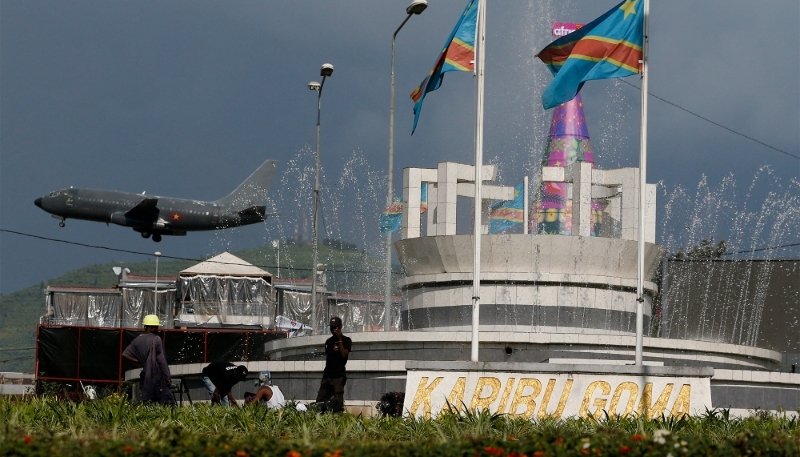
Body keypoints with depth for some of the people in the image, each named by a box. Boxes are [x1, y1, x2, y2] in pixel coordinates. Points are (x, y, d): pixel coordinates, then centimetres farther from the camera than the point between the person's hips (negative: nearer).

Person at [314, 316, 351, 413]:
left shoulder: (346, 340, 0)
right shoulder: (329, 341, 19)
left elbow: (344, 354, -14)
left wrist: (340, 340, -14)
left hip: (338, 376, -7)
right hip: (327, 375, 7)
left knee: (338, 401, -12)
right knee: (321, 400, -1)